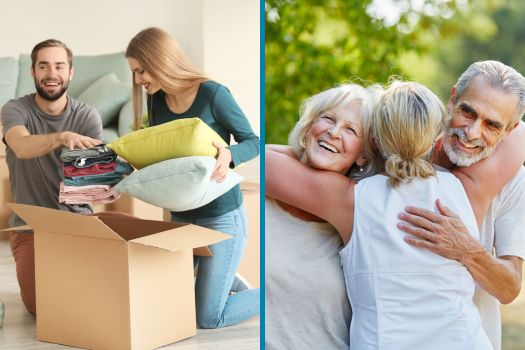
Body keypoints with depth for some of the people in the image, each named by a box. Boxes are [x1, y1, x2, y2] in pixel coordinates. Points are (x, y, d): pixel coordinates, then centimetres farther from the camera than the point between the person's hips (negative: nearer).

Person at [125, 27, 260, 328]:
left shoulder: (213, 94, -17)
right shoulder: (157, 101, 2)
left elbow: (253, 142, -11)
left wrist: (228, 155, -33)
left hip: (222, 216, -7)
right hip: (181, 215, 7)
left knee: (208, 318, -4)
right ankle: (227, 279, 34)